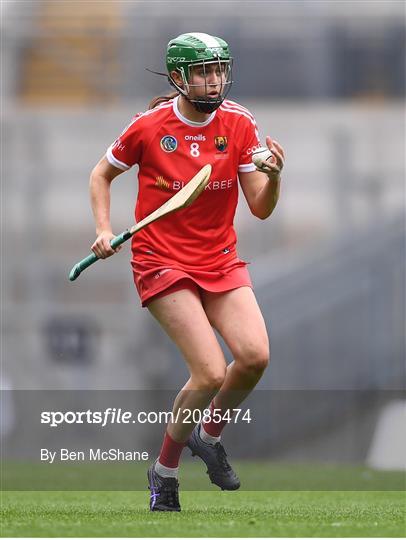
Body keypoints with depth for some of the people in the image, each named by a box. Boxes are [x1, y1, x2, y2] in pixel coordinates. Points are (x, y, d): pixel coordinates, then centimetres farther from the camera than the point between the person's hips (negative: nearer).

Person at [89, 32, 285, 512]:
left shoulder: (239, 124, -1)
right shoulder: (149, 126, -8)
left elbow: (261, 208, -1)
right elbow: (102, 174, 9)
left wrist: (273, 176, -22)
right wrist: (104, 230, -3)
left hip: (221, 260, 4)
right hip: (162, 261, -4)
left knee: (255, 356, -18)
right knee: (211, 373, -18)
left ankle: (208, 435, 13)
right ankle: (164, 472, 5)